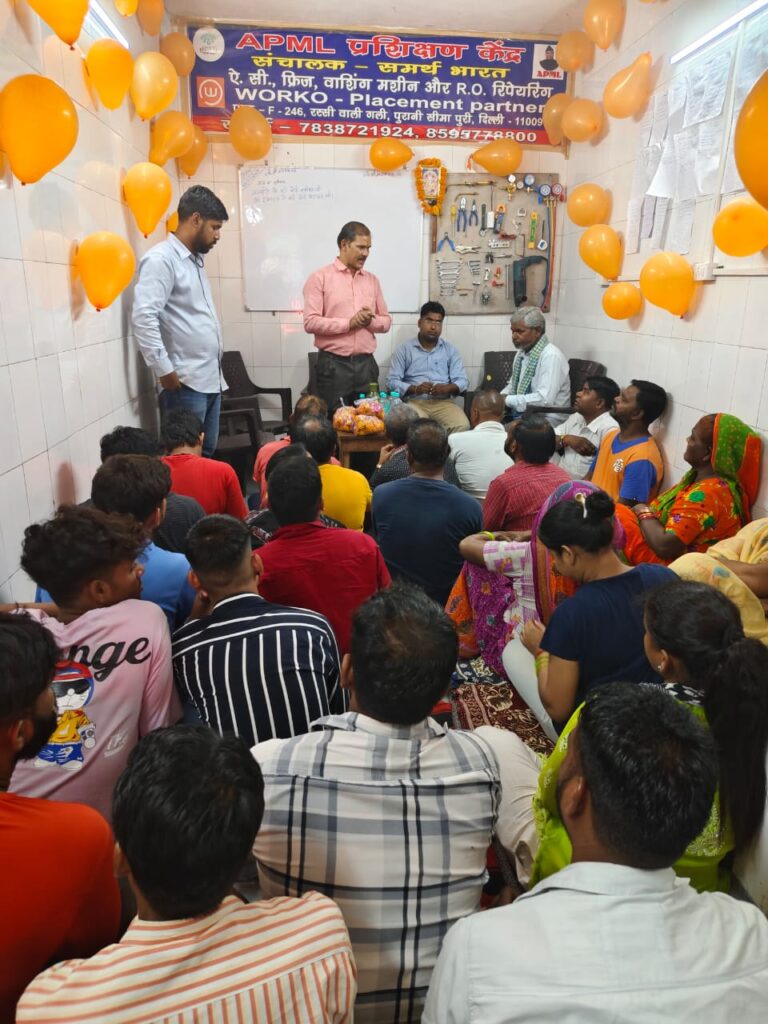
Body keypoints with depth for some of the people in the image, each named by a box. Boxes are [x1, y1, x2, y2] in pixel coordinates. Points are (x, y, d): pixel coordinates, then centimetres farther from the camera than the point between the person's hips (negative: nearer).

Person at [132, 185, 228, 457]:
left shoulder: (196, 260, 18)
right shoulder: (161, 259, -10)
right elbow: (143, 318, -20)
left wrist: (216, 364, 16)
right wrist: (164, 370, -20)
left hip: (211, 378, 9)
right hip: (185, 383, -9)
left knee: (206, 454, 13)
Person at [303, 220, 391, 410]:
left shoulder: (372, 280, 13)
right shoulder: (320, 277, -2)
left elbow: (386, 321, 14)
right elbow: (310, 322, -10)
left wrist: (370, 321, -8)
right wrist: (349, 323, -16)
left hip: (366, 364, 4)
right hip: (333, 365, -4)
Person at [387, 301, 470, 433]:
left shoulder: (450, 350, 15)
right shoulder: (404, 350, 8)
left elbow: (463, 381, 7)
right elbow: (392, 382, 0)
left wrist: (447, 388, -15)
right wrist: (415, 389, -18)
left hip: (443, 402, 2)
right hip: (414, 402, -2)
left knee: (462, 426, -27)